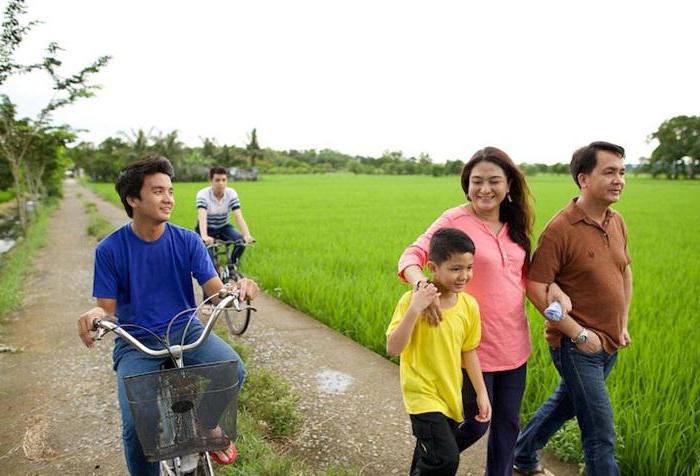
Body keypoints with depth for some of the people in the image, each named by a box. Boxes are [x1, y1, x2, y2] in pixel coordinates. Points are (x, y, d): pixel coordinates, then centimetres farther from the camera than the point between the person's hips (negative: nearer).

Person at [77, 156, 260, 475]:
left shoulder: (187, 241, -3)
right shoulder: (109, 249, -6)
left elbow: (215, 289, -7)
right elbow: (107, 307, -2)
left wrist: (238, 288, -31)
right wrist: (95, 315, -27)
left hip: (185, 330, 2)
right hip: (136, 342, -1)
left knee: (233, 370, -26)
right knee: (136, 426, -24)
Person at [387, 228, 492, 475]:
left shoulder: (469, 305, -5)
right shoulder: (412, 300, -20)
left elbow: (468, 351, 7)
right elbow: (393, 348, -27)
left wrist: (482, 393, 11)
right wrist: (415, 309, -35)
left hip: (451, 396, 6)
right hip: (422, 393, -5)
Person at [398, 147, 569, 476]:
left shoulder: (514, 224, 5)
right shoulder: (455, 220, -13)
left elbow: (523, 273, 15)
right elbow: (411, 256, -21)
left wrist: (550, 285, -6)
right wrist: (421, 284, -43)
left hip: (514, 342, 5)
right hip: (474, 344, -5)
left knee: (508, 424, 16)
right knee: (476, 424, 10)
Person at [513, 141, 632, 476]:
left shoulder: (617, 222, 4)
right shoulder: (561, 229, -20)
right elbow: (536, 288, -20)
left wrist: (623, 324, 13)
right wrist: (579, 334, -18)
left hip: (609, 343, 8)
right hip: (575, 345, -8)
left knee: (566, 403, 24)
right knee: (601, 435, -2)